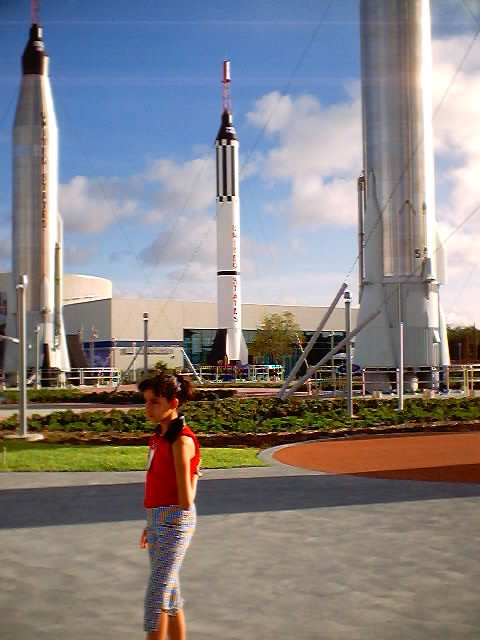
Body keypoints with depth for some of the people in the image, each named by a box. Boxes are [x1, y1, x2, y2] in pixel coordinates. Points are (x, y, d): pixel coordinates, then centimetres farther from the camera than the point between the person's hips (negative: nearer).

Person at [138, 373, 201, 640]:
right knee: (170, 594, 16)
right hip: (157, 519, 9)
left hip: (175, 521, -9)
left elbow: (186, 500, -17)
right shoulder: (159, 436, 11)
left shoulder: (182, 440, -16)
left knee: (156, 596, -6)